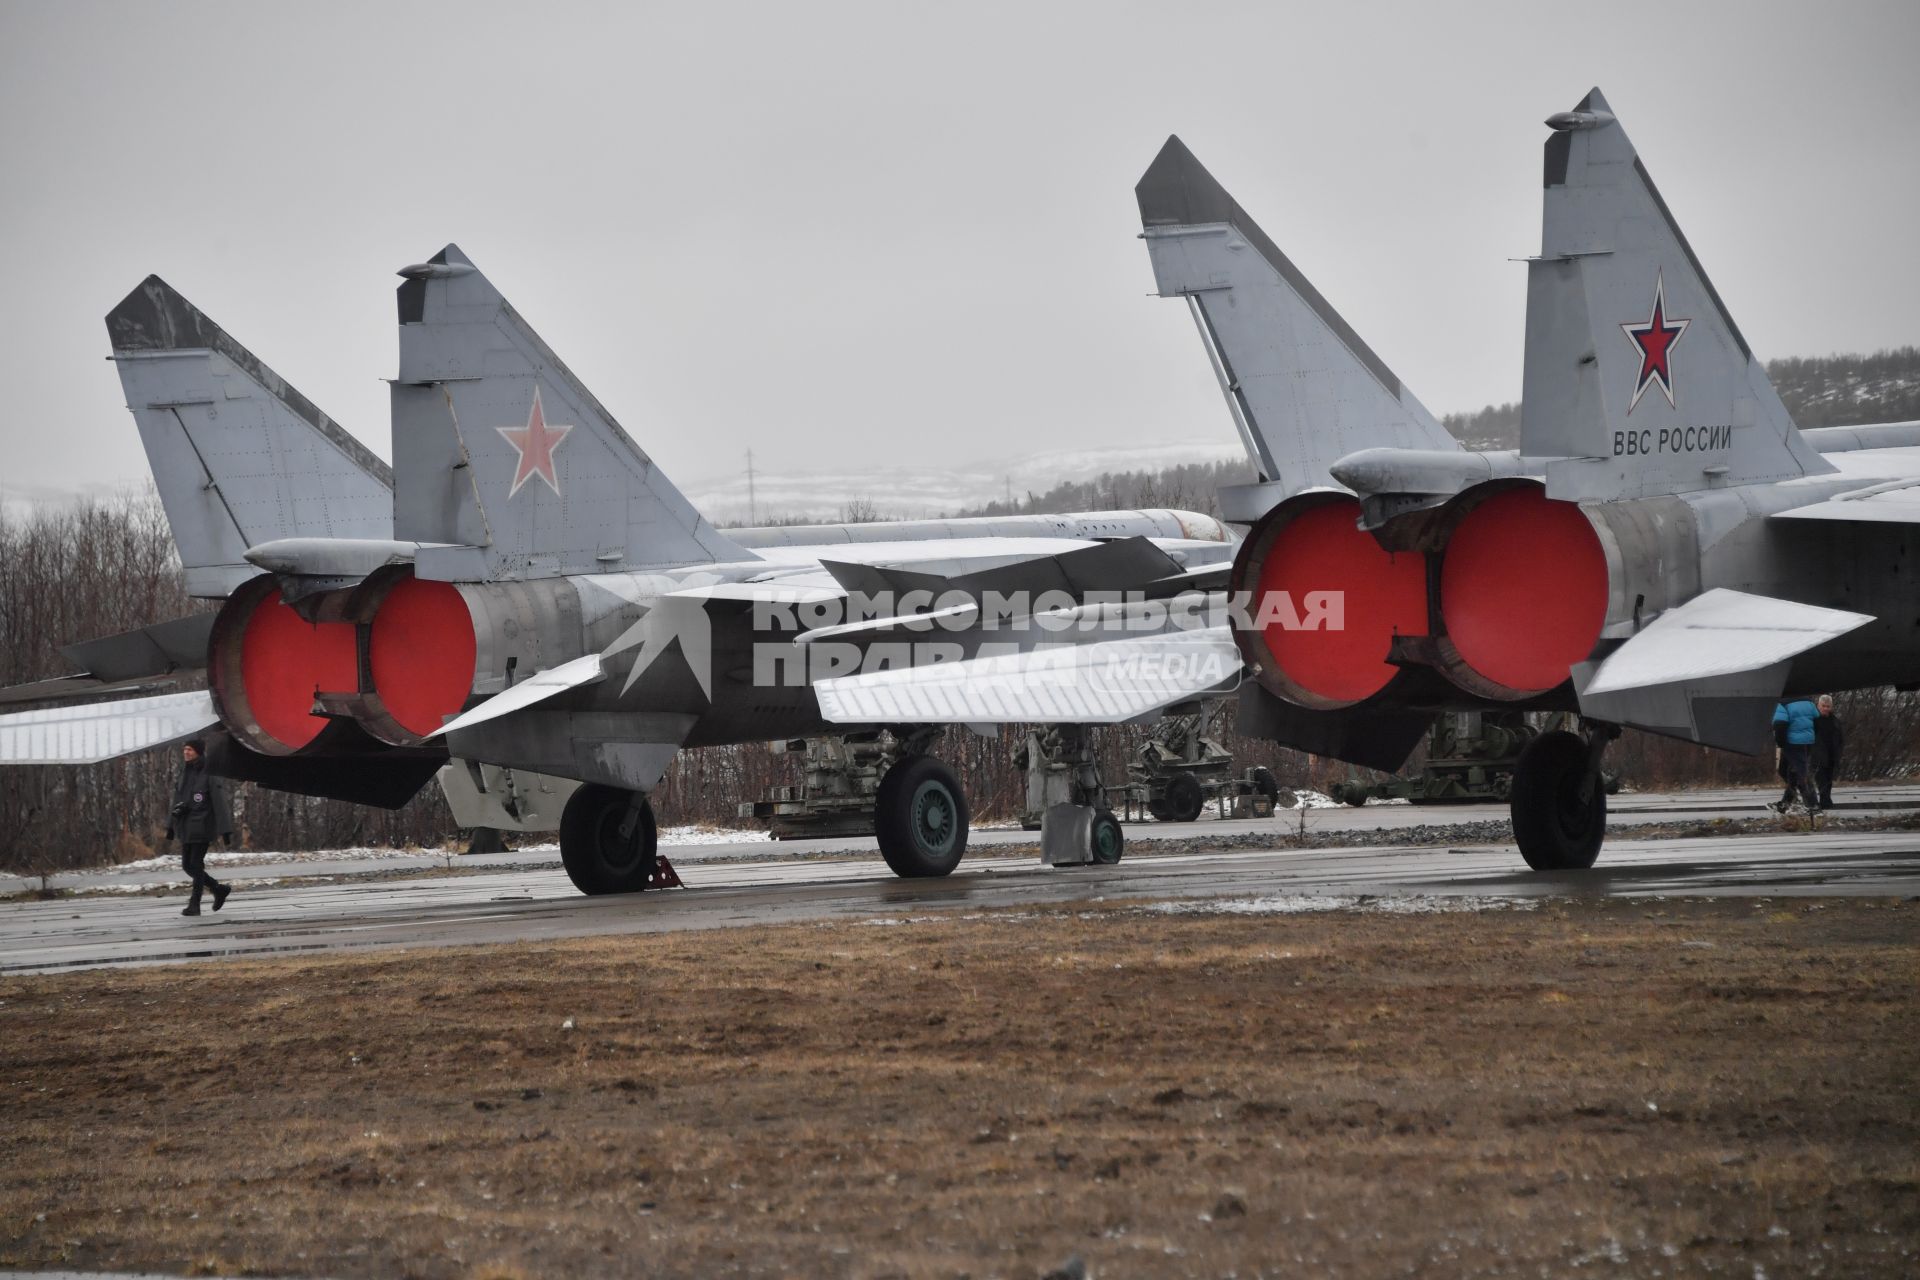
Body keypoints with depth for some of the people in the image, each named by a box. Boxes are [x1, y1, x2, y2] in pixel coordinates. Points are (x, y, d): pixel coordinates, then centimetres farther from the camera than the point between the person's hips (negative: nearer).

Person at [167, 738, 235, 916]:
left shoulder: (210, 774, -10)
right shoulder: (185, 773, 11)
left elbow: (220, 801, -14)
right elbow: (178, 800, 14)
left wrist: (225, 829, -19)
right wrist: (171, 826, 12)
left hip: (203, 825, -7)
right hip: (186, 826, 7)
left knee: (196, 864, -7)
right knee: (187, 865, 7)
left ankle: (194, 904, 1)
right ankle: (219, 889, 23)